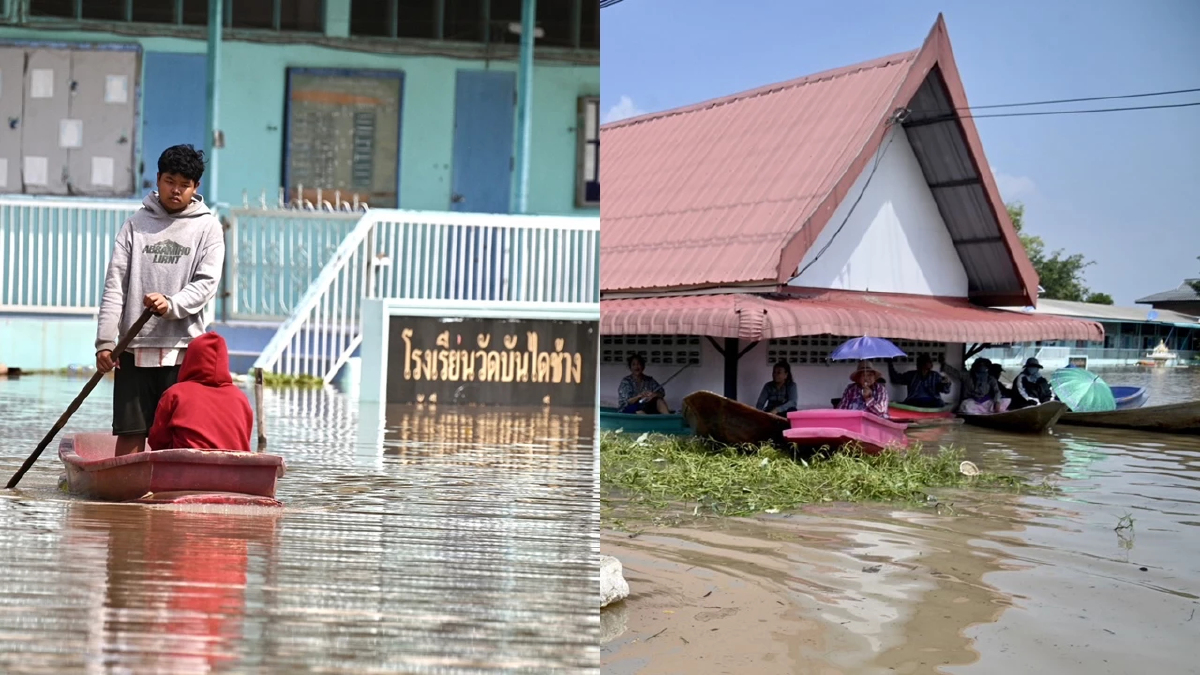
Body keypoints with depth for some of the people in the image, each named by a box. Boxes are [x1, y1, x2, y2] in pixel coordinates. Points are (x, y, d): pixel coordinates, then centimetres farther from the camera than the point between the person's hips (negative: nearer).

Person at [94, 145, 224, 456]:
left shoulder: (207, 226, 6)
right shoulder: (136, 223, 10)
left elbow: (206, 283, -4)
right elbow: (115, 284, 5)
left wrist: (171, 304, -23)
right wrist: (105, 340, -4)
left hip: (183, 347, -1)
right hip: (135, 347, 2)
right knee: (130, 431, 3)